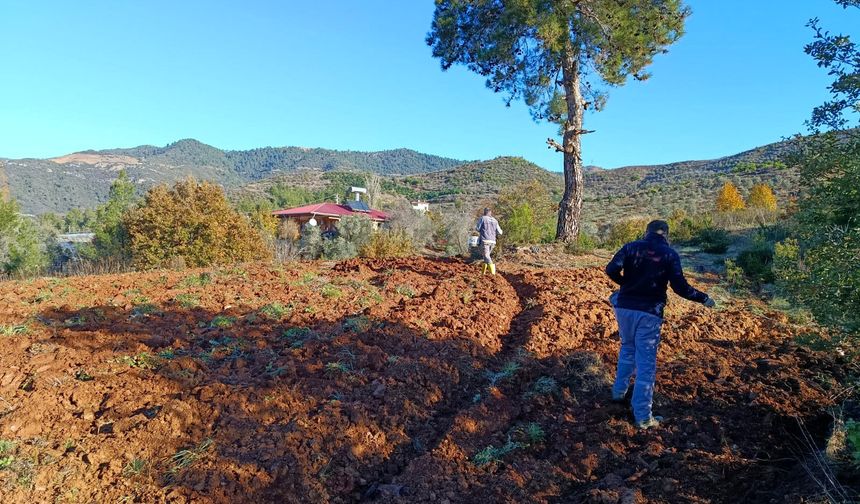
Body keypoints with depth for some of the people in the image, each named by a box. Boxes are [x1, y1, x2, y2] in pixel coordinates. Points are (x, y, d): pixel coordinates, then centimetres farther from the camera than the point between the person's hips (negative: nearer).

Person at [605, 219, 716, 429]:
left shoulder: (631, 247, 3)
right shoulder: (670, 254, -1)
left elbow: (611, 270, -8)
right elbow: (680, 287, -7)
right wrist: (704, 298, 9)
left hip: (624, 308, 3)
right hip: (648, 313, -3)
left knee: (627, 349, 27)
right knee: (646, 362, 3)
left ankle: (619, 392, 35)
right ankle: (643, 416, 7)